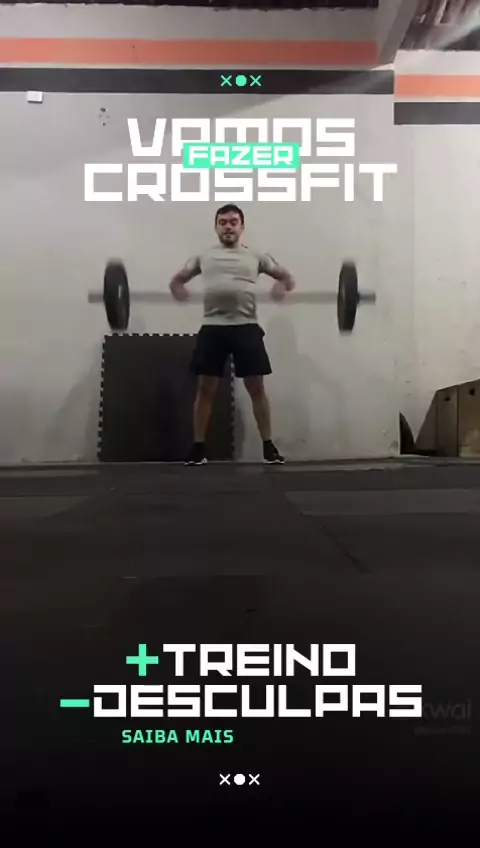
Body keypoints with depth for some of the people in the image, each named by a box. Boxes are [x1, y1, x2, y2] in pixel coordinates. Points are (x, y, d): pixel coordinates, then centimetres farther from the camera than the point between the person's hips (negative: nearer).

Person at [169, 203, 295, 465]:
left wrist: (282, 288, -8)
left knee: (256, 387, -1)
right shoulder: (204, 256, 18)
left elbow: (286, 276, 17)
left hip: (246, 327, -1)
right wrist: (178, 290, -4)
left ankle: (268, 447, 8)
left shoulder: (255, 256, 15)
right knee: (205, 388, 1)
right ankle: (198, 448, 10)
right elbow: (178, 279, 22)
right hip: (212, 328, 1)